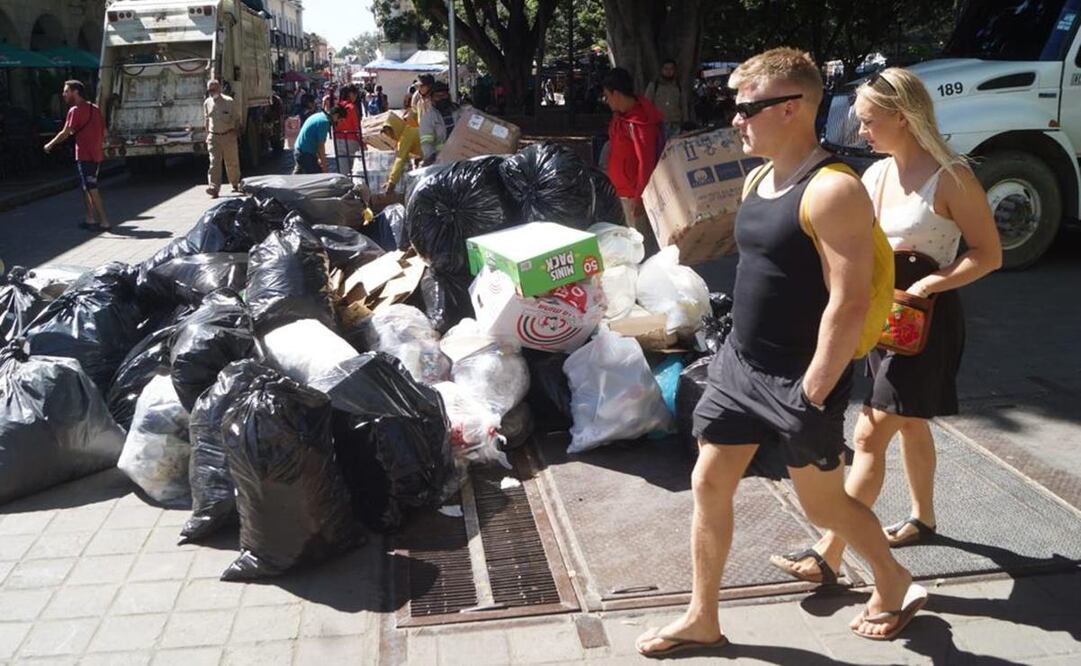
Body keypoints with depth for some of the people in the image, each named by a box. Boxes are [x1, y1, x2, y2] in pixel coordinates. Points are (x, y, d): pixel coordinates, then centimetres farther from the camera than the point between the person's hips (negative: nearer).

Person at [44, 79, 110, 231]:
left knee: (92, 190, -6)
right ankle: (90, 220, 18)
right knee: (87, 188, 15)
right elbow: (104, 131, 15)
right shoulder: (95, 108, 13)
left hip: (84, 156, -8)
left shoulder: (75, 110, -10)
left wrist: (50, 145, 1)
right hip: (97, 155, 8)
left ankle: (104, 222, -8)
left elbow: (65, 133, -12)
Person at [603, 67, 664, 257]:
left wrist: (639, 198, -21)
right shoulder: (621, 115, 7)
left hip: (635, 193, -9)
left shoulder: (640, 122, -23)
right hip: (624, 190, 9)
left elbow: (646, 163, -23)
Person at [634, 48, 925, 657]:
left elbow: (850, 302, -23)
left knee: (823, 502, 10)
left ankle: (897, 584, 38)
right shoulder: (758, 178, 7)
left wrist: (813, 396, -21)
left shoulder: (833, 190, -21)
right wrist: (741, 351, 20)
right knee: (709, 485, 11)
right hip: (739, 363, 8)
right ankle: (702, 620, 26)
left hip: (798, 378, -8)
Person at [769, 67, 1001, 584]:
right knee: (909, 422, 21)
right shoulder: (875, 175, 6)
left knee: (870, 434, -9)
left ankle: (829, 556, -4)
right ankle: (922, 518, 41)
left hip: (926, 319, -7)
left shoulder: (950, 177, -15)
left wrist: (925, 285, -24)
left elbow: (988, 254, -13)